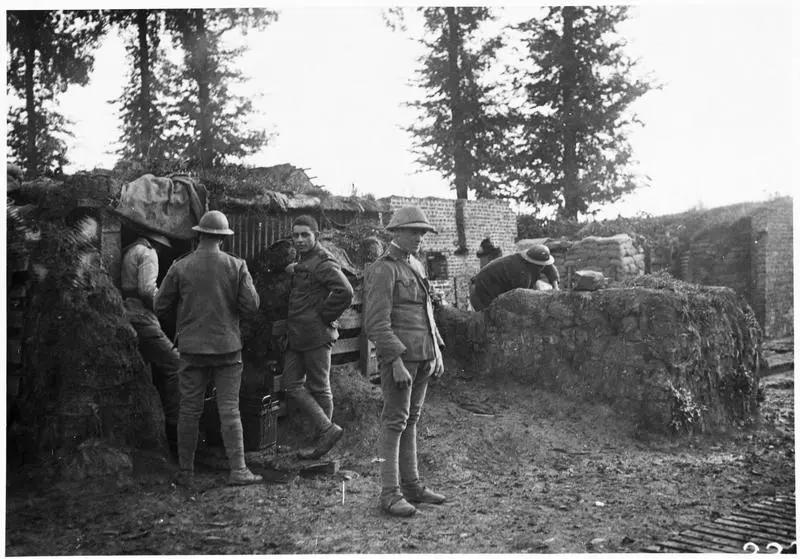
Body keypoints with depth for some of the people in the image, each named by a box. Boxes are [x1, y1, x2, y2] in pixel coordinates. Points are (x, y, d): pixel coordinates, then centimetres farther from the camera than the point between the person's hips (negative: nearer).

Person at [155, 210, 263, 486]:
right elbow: (251, 304, -7)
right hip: (227, 346, -1)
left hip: (192, 346, 1)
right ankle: (238, 469, 2)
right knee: (229, 409, 3)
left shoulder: (180, 267, -3)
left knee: (190, 409, 9)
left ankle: (185, 471, 18)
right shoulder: (236, 266, -5)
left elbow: (160, 306, 2)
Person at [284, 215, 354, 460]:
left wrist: (324, 316, -17)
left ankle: (321, 438, 11)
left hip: (316, 335, -9)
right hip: (296, 336, 9)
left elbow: (345, 292, -27)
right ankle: (327, 430, 11)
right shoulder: (300, 264, 16)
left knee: (318, 389, 1)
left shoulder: (323, 263, -13)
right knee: (292, 386, 6)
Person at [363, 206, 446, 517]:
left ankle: (411, 485, 20)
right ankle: (390, 494, 2)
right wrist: (396, 361, -21)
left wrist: (438, 352, 17)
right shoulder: (382, 270, -10)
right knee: (395, 421, -4)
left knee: (411, 420, 13)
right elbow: (377, 322, -17)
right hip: (398, 355, -8)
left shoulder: (416, 266, 17)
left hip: (423, 356, 8)